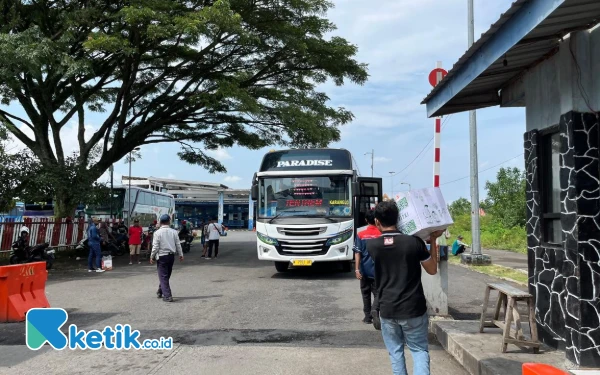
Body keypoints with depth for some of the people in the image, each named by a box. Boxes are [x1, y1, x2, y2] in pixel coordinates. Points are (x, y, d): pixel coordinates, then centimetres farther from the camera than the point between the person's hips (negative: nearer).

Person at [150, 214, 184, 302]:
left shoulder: (157, 233, -11)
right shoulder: (174, 232, -1)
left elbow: (155, 247, -11)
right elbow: (178, 245, 3)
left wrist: (152, 257, 0)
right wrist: (181, 255, 14)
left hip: (162, 256, -4)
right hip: (171, 255, 4)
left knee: (163, 277, 0)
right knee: (166, 276, 18)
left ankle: (167, 296, -6)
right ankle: (160, 292, 34)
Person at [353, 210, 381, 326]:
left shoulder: (360, 234, -4)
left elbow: (357, 253, -7)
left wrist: (357, 269, -6)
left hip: (364, 270, 1)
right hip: (378, 270, -1)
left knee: (366, 293, 15)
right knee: (377, 293, 2)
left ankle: (367, 316, 20)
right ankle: (374, 310, -24)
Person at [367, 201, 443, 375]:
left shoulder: (371, 246, -6)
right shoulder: (414, 242, -10)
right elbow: (432, 270, 4)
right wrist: (433, 241, 10)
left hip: (387, 310, 1)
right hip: (413, 308, -1)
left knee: (395, 351, 15)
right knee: (419, 350, 11)